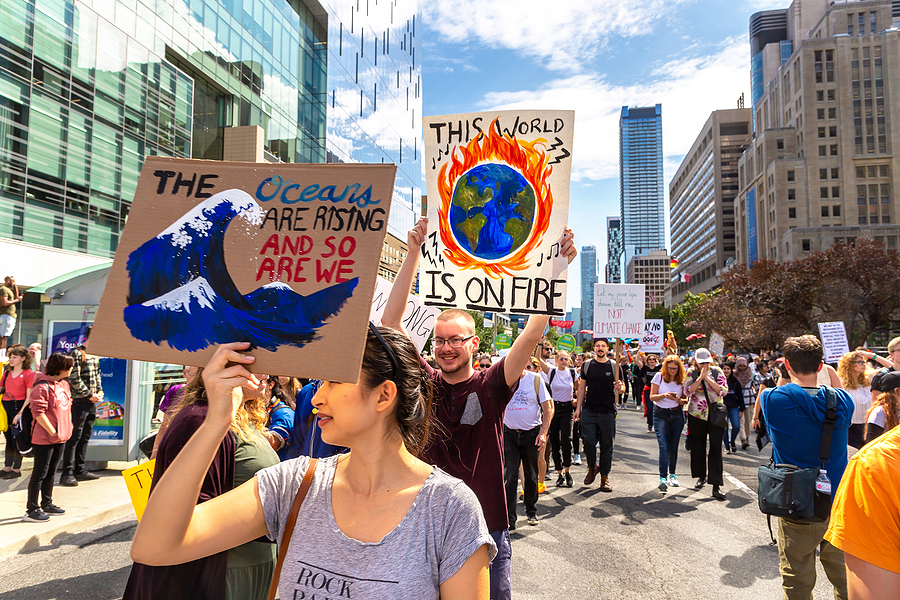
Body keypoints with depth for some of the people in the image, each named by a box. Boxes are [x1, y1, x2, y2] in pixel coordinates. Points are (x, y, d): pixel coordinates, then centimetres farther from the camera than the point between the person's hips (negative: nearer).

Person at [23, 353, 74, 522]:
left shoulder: (64, 384, 10)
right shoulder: (42, 387, -18)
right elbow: (38, 412, -21)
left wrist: (68, 426, 12)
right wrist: (52, 432, -18)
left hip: (60, 437, 9)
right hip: (44, 439, -8)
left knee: (51, 472, 18)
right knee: (40, 473, 0)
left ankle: (47, 504, 29)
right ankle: (31, 510, 10)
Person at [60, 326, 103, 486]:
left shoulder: (95, 355, 16)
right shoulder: (77, 353, -10)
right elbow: (74, 379, -15)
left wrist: (100, 391, 6)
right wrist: (90, 395, -12)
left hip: (92, 402, 8)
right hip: (79, 401, -8)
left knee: (85, 437, 12)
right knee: (74, 437, -4)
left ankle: (80, 470, 20)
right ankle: (67, 474, 1)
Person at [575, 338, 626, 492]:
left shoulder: (614, 366, 3)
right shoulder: (586, 365, 7)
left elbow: (622, 388, 6)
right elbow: (582, 388, 10)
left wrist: (620, 388, -18)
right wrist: (578, 408, 6)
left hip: (607, 412, -1)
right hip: (589, 411, 1)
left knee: (607, 445, 4)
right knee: (588, 441, -4)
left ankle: (605, 476, 18)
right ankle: (592, 467, 24)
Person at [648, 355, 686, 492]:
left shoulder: (682, 379, 2)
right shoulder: (659, 376, -3)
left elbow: (685, 399, 6)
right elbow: (652, 397, -3)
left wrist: (679, 400, -16)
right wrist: (664, 395, -21)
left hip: (677, 415, 2)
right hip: (660, 414, -2)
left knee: (674, 447, 7)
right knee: (664, 447, -12)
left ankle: (672, 474, 24)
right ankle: (663, 478, -12)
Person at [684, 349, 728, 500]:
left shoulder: (717, 372, 2)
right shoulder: (691, 373, 2)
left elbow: (724, 390, -8)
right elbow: (687, 391, -11)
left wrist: (708, 378, -15)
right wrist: (700, 377, -16)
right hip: (696, 416, 1)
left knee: (716, 449, -7)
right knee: (698, 447, 11)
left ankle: (716, 486, -5)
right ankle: (701, 476, 31)